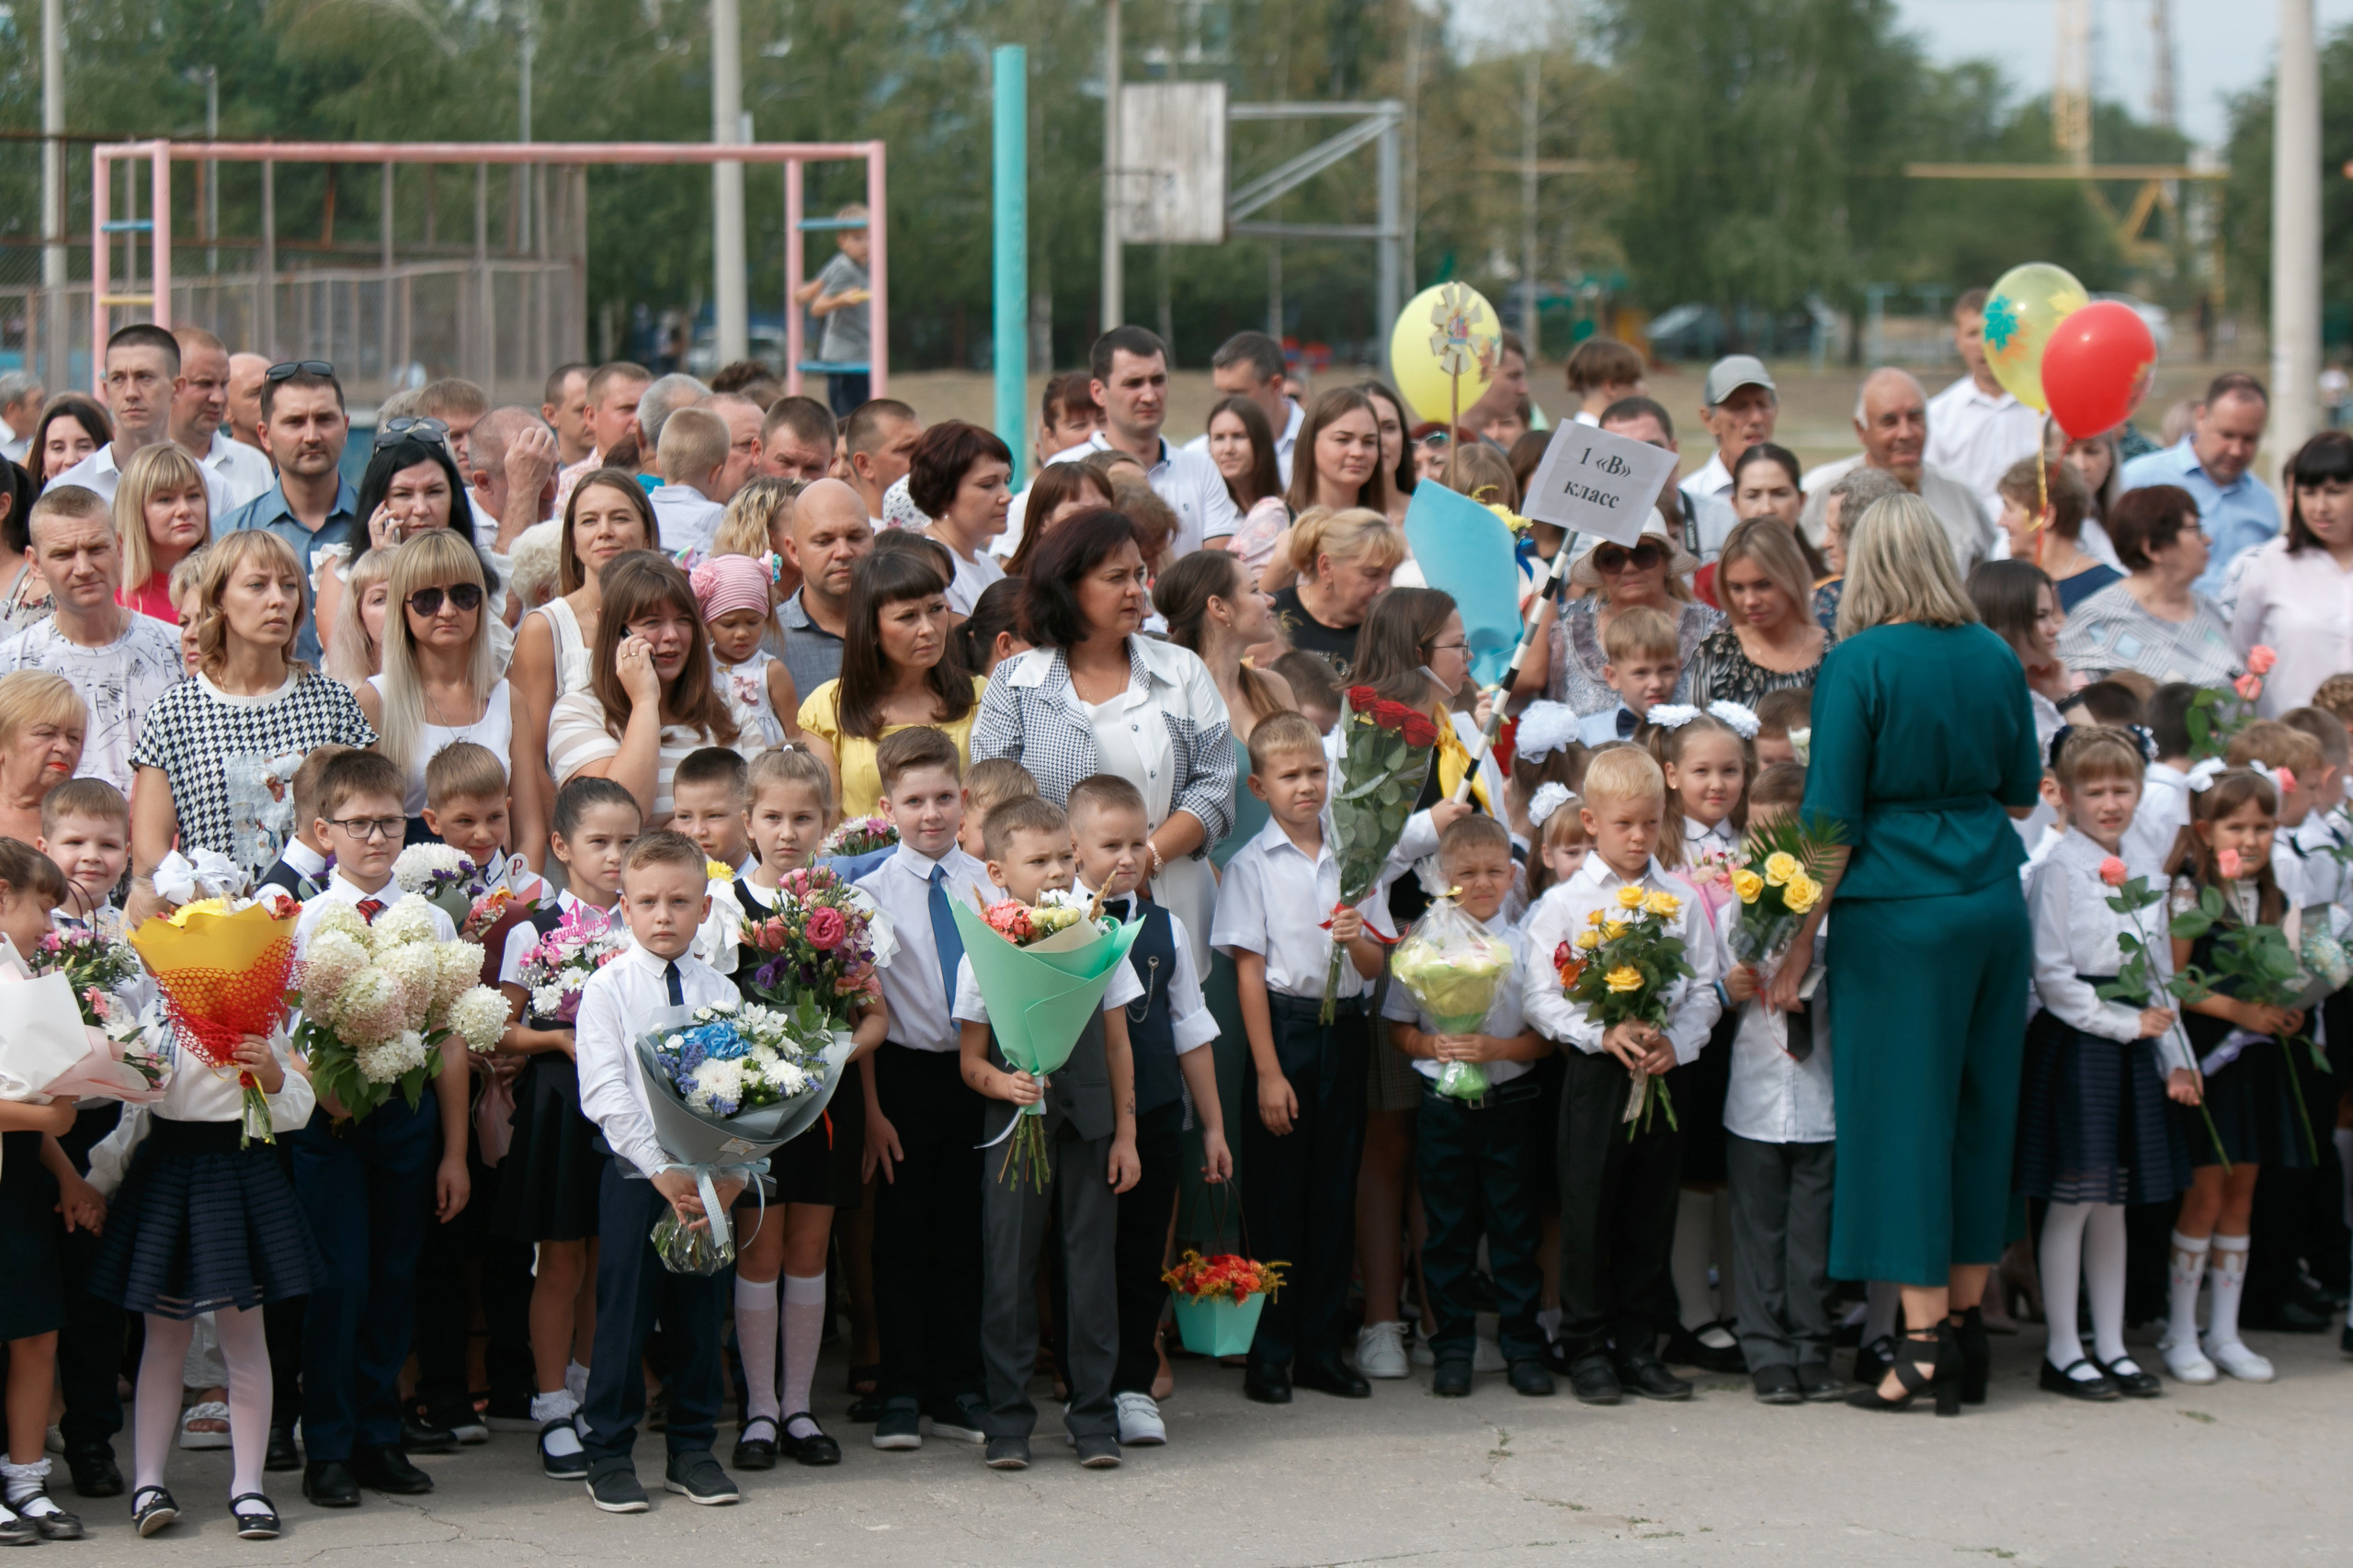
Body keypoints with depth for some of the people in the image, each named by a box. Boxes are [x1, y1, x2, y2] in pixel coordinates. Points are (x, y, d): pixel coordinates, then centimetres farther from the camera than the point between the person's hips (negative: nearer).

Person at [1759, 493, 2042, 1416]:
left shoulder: (1860, 663, -8)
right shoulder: (1997, 659, 6)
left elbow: (1832, 820, -9)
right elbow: (2023, 794, 15)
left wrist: (1799, 945, -4)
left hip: (1897, 907, -5)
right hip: (1993, 900, 5)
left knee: (1902, 1117, 0)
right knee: (1979, 1115, 12)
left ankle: (1925, 1344, 0)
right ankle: (1965, 1330, 17)